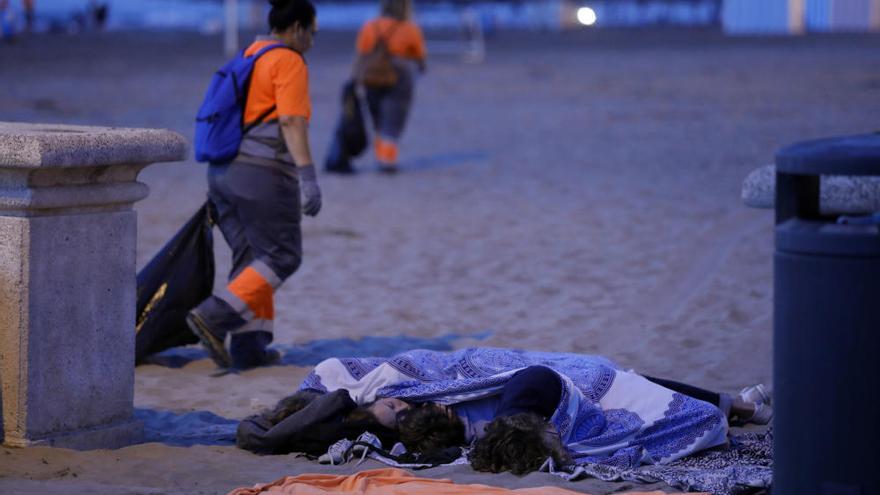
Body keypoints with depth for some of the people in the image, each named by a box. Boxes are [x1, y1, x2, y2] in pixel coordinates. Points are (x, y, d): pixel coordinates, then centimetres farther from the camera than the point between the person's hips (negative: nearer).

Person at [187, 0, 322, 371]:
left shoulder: (250, 56, 19)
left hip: (225, 172, 9)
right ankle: (213, 318, -14)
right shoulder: (290, 63, -7)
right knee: (281, 257, -2)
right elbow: (292, 122, -18)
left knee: (251, 258, 11)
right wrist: (308, 178, -23)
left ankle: (249, 346, 7)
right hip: (263, 174, -9)